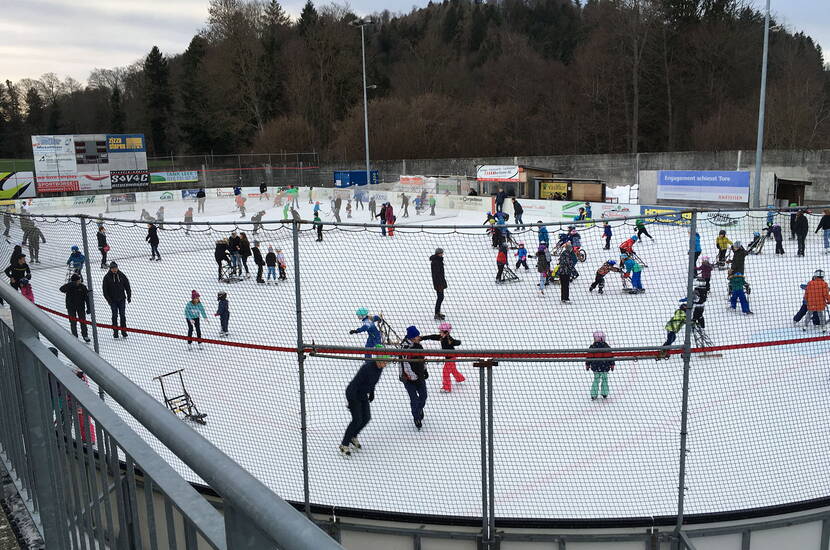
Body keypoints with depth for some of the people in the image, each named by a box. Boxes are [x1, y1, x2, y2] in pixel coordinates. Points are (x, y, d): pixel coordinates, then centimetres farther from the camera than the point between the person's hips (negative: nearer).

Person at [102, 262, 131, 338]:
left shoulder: (121, 275, 2)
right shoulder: (107, 277, -3)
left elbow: (127, 286, 8)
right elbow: (105, 290, -2)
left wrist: (129, 296, 4)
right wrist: (108, 299, -9)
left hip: (121, 299, 2)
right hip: (113, 300, -1)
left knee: (122, 315, 3)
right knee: (115, 315, 1)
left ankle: (123, 331, 11)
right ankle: (115, 332, 8)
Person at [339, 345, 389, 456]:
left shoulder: (379, 367, -5)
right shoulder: (367, 367, -31)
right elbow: (355, 383, -28)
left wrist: (371, 393, 21)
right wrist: (350, 400, -26)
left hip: (363, 394, 8)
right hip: (353, 393, -8)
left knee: (366, 418, 10)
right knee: (357, 420, -9)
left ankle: (352, 437, 31)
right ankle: (344, 445, 5)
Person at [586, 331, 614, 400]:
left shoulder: (592, 347, -8)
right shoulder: (607, 347, -6)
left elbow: (589, 357, -1)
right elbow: (610, 357, 0)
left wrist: (587, 365, 11)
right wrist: (612, 364, 12)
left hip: (595, 368, 0)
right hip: (605, 367, 0)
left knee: (596, 380, 11)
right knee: (604, 380, 15)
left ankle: (593, 395, 8)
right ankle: (604, 394, 20)